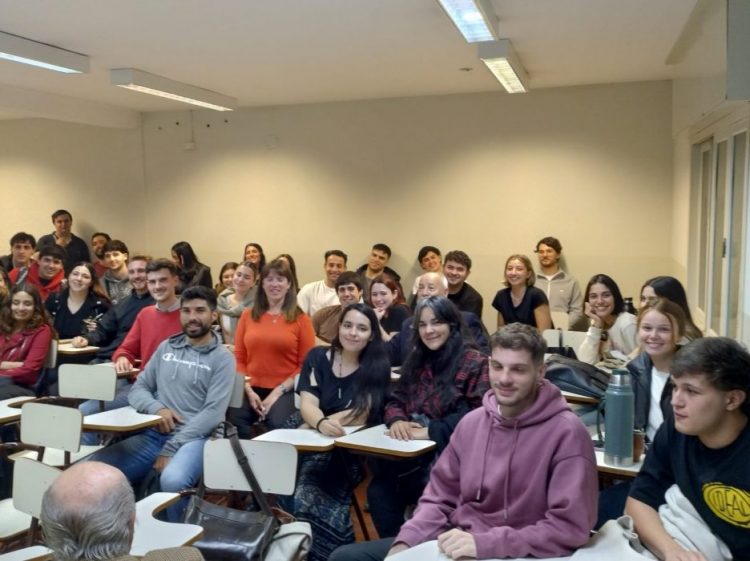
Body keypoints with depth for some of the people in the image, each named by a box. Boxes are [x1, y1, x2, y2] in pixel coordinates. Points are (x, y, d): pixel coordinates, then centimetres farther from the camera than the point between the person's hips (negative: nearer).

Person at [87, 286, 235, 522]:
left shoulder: (222, 358, -1)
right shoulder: (166, 347, 15)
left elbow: (213, 413, -10)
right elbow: (137, 389, 14)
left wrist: (171, 448, -16)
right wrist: (156, 408, -9)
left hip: (194, 437, -5)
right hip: (153, 433, 5)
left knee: (172, 480, -36)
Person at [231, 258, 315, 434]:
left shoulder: (300, 319, 4)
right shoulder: (248, 316, 13)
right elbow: (238, 358, 11)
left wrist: (278, 392, -9)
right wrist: (248, 390, -4)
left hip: (285, 391, -2)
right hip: (252, 389, 2)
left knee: (279, 426, -32)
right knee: (234, 423, -28)